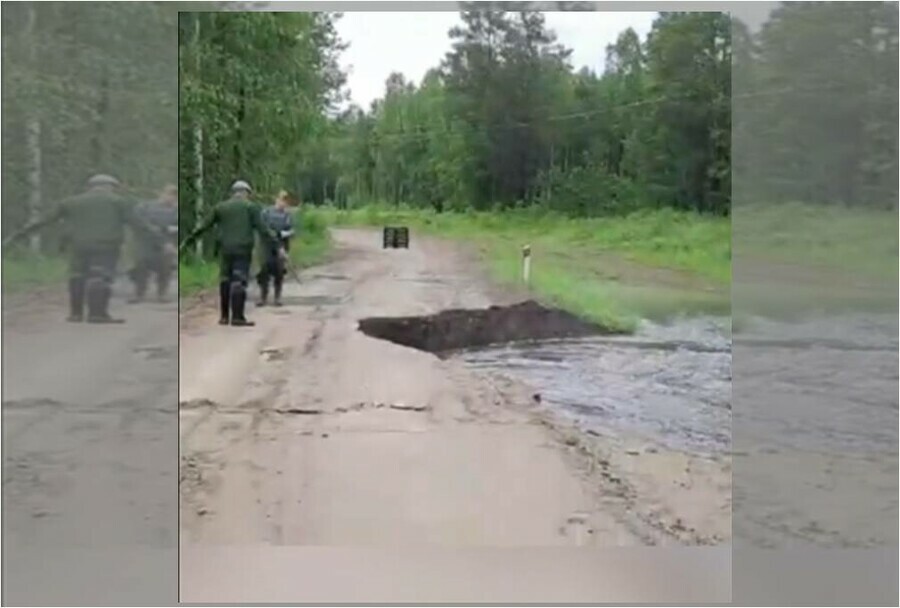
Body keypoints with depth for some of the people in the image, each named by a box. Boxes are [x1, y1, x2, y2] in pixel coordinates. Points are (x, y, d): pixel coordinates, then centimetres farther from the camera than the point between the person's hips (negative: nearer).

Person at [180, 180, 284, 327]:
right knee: (239, 283, -4)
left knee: (225, 282, 12)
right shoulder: (251, 206, 2)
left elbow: (202, 227, 12)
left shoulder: (220, 207, 11)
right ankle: (237, 317, -8)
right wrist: (278, 246, -8)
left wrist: (186, 242, 19)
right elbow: (263, 229, -7)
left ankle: (224, 316, 13)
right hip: (243, 250, -3)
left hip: (225, 250, 3)